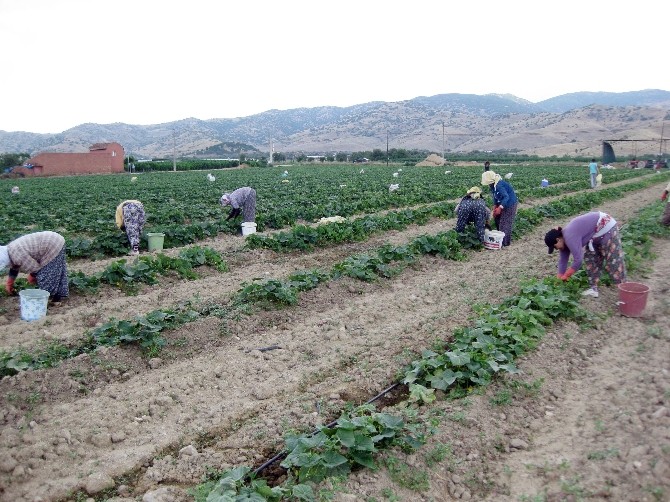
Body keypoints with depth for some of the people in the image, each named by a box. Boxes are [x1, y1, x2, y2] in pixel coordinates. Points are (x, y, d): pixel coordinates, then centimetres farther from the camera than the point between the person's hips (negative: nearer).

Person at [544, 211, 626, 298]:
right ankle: (593, 288, 9)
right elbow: (563, 259, 7)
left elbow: (578, 260, -27)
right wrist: (560, 279, 7)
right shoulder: (564, 238, 1)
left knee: (613, 261, -8)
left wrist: (565, 276, -16)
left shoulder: (569, 237, -28)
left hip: (606, 228, -10)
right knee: (590, 258, 8)